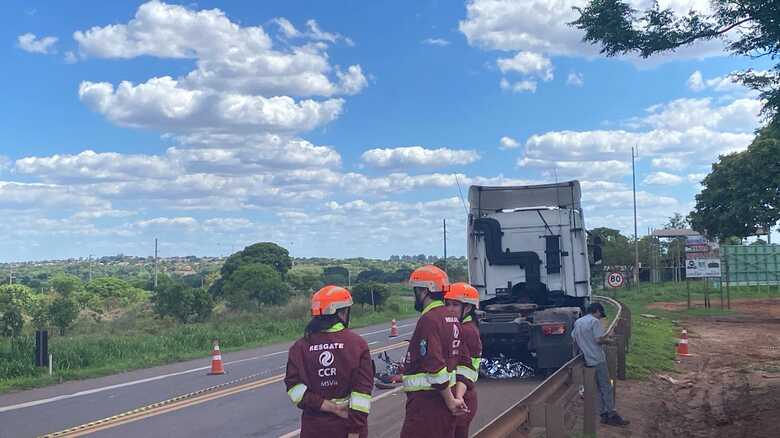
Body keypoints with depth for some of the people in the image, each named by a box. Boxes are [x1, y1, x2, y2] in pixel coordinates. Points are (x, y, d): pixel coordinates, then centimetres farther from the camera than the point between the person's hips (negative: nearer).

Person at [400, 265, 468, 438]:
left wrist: (450, 401, -14)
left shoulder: (429, 320, -17)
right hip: (445, 396, 9)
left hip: (426, 399, -9)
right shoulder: (452, 317, 12)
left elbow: (435, 366, -22)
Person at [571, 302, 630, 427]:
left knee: (599, 388, 13)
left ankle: (604, 414, 14)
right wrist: (608, 341, -1)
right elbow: (599, 340, -18)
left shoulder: (577, 322, 13)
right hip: (597, 359, -8)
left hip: (587, 360, 8)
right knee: (607, 388, -2)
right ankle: (612, 416, 0)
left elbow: (573, 337, 18)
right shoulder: (595, 321, -11)